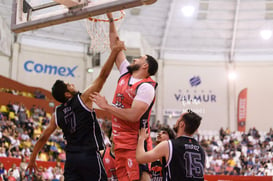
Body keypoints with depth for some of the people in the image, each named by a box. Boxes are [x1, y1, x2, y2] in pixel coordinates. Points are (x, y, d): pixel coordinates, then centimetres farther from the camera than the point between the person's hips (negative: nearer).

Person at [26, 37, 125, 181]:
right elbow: (103, 76, -8)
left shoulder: (57, 114, 9)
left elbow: (43, 137, 14)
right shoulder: (83, 99, -6)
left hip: (71, 158, 6)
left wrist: (32, 159, 26)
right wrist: (114, 51, -5)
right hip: (90, 155, -5)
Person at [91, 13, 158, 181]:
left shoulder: (146, 87, -13)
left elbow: (133, 116, -23)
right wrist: (111, 20, 17)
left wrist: (106, 106, -15)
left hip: (135, 144, -8)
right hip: (121, 143, 9)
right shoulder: (126, 74, 12)